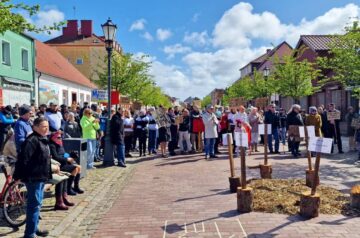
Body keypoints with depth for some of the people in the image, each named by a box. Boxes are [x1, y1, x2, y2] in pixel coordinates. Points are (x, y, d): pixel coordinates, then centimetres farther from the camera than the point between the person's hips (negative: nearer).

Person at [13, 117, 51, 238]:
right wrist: (18, 176, -24)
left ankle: (34, 228, 32)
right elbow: (22, 159, -24)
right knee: (34, 205, -4)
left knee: (37, 204, 19)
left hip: (41, 177, 10)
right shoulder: (31, 141, -19)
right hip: (33, 177, -10)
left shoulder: (43, 140, 12)